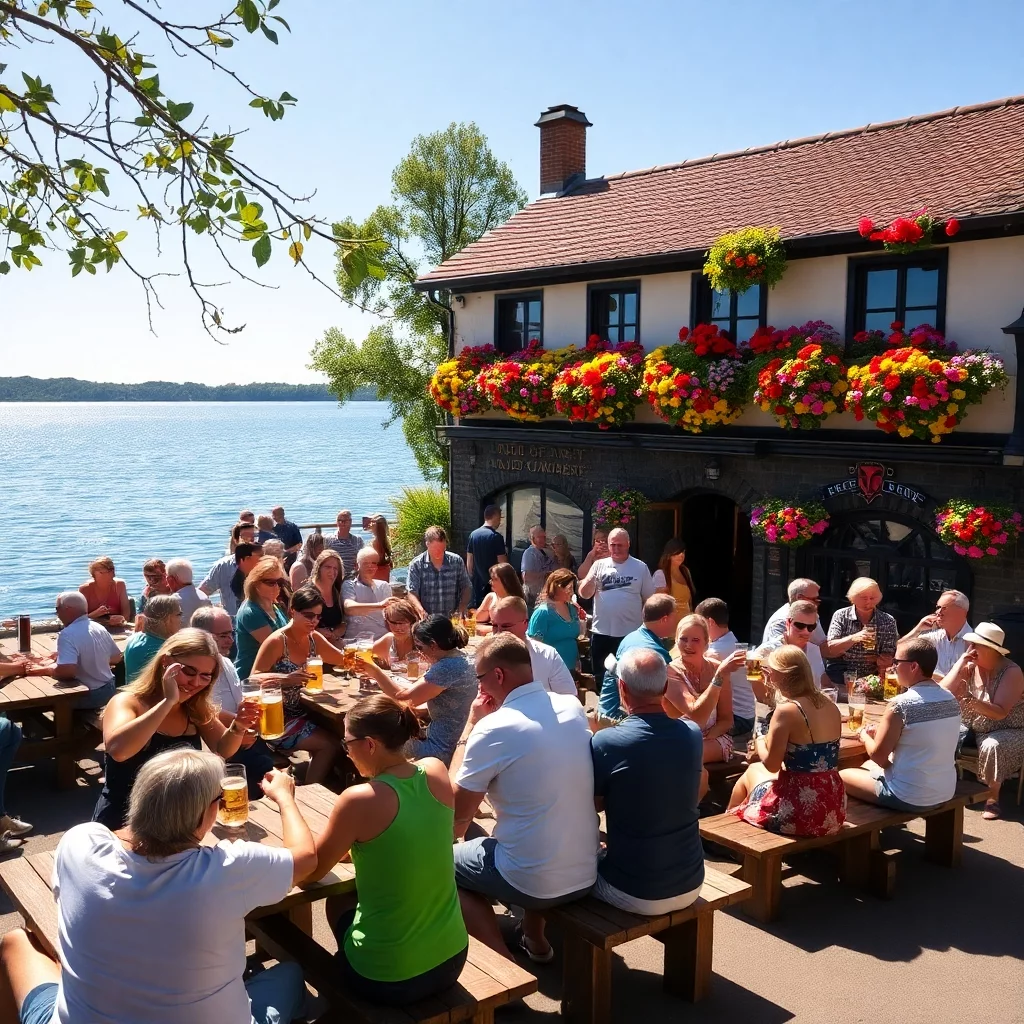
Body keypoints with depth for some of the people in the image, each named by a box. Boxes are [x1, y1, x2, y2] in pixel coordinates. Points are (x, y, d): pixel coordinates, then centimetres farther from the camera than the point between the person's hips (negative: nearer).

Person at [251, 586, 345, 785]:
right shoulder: (277, 641, -16)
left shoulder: (314, 638, 5)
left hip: (301, 713, 7)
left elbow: (343, 659, 14)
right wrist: (286, 679, -39)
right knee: (330, 743, -20)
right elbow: (254, 678, -22)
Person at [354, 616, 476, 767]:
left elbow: (405, 697, -20)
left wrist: (375, 671, -9)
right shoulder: (458, 657, 5)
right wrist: (378, 675, 7)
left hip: (444, 750, -9)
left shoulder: (447, 667, -25)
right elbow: (418, 689, 11)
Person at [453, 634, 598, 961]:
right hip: (586, 874, 7)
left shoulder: (493, 727, -19)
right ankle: (535, 941, 39)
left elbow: (458, 815, -8)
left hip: (532, 882, -6)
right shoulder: (573, 707, 0)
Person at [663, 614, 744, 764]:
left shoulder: (718, 669, -2)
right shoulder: (670, 672, -12)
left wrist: (704, 741, -16)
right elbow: (696, 716, -24)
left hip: (714, 739, 1)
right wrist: (720, 676, -32)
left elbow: (726, 720, 4)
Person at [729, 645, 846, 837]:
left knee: (752, 771, 24)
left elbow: (771, 764, -13)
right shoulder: (831, 707, 5)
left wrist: (759, 743, 6)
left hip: (798, 811, -7)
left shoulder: (787, 710, -18)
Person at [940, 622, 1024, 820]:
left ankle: (993, 797, -15)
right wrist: (960, 663, -18)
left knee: (992, 746, -36)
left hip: (1007, 733, -4)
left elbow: (999, 713, -26)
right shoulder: (969, 666, -2)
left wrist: (969, 699, -41)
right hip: (973, 730, 4)